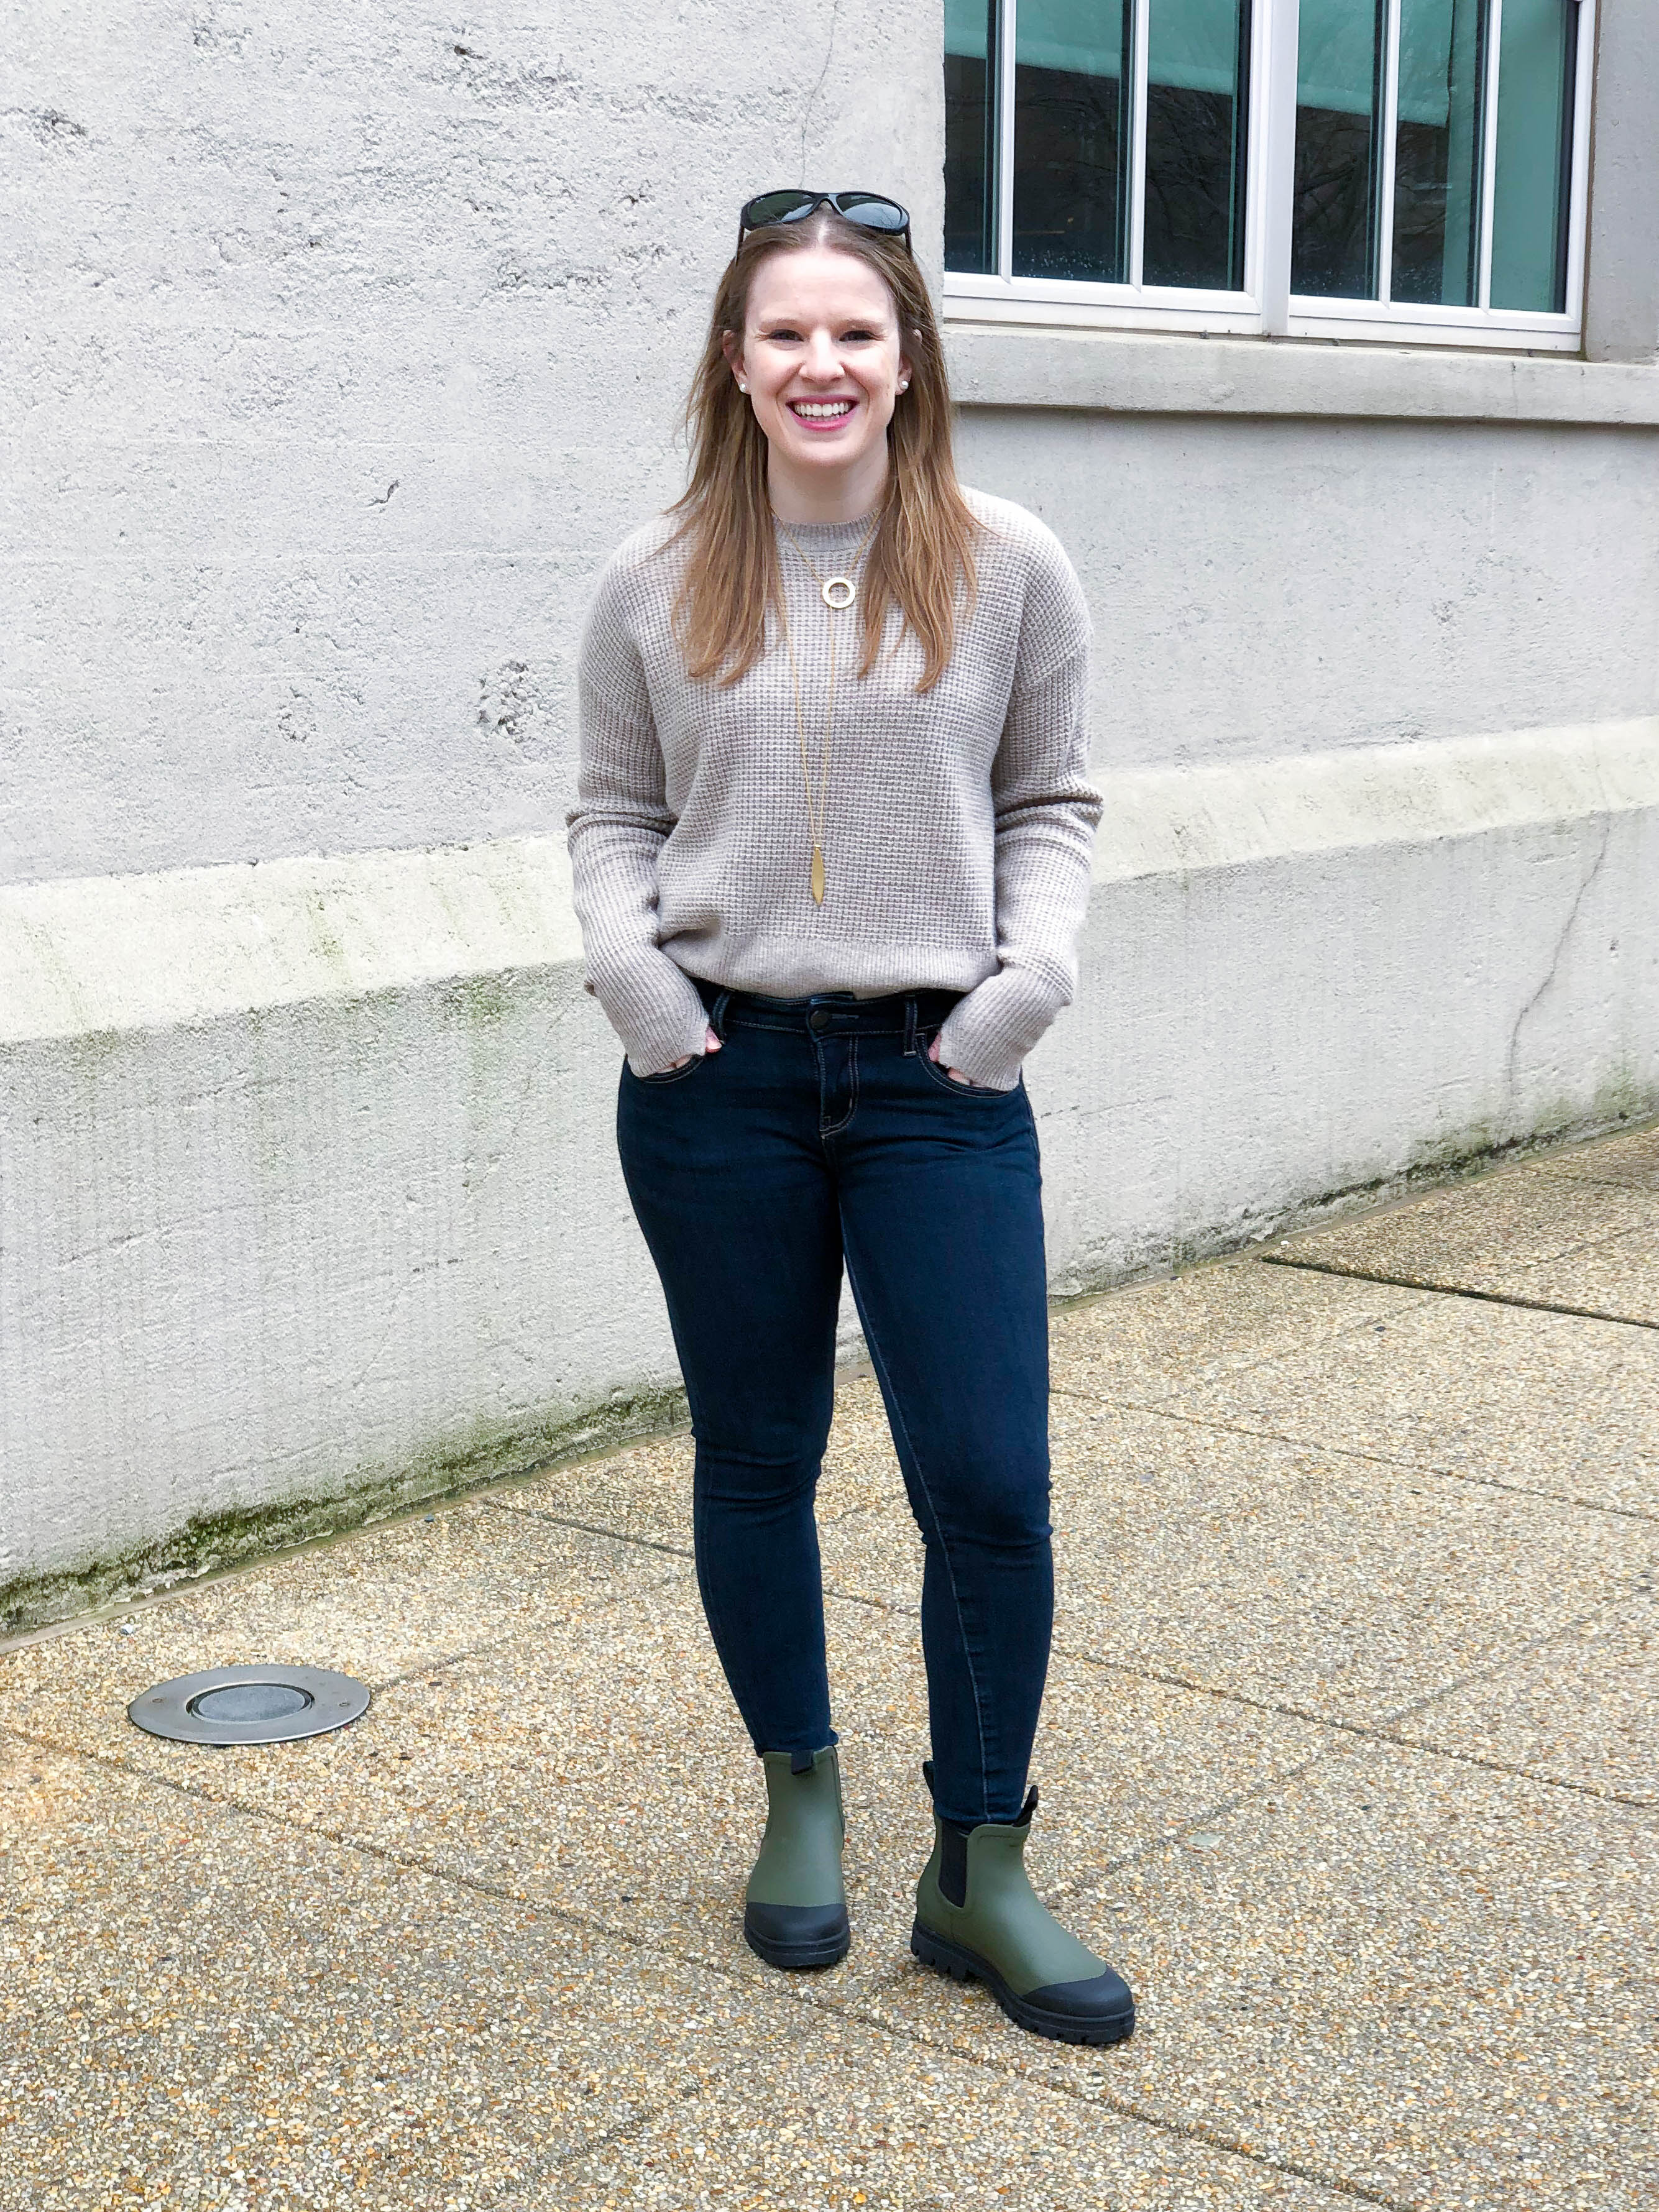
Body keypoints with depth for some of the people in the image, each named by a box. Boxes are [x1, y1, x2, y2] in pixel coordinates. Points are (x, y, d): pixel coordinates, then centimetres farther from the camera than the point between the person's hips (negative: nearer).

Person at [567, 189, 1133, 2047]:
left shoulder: (1005, 571, 0)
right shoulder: (656, 586, 2)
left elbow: (1051, 801, 7)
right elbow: (612, 813, 9)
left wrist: (1037, 963, -9)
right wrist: (625, 958, -9)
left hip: (940, 1078, -1)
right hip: (717, 1078, 1)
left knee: (989, 1485, -3)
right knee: (756, 1462, 12)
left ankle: (979, 1875, 15)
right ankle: (800, 1793, 34)